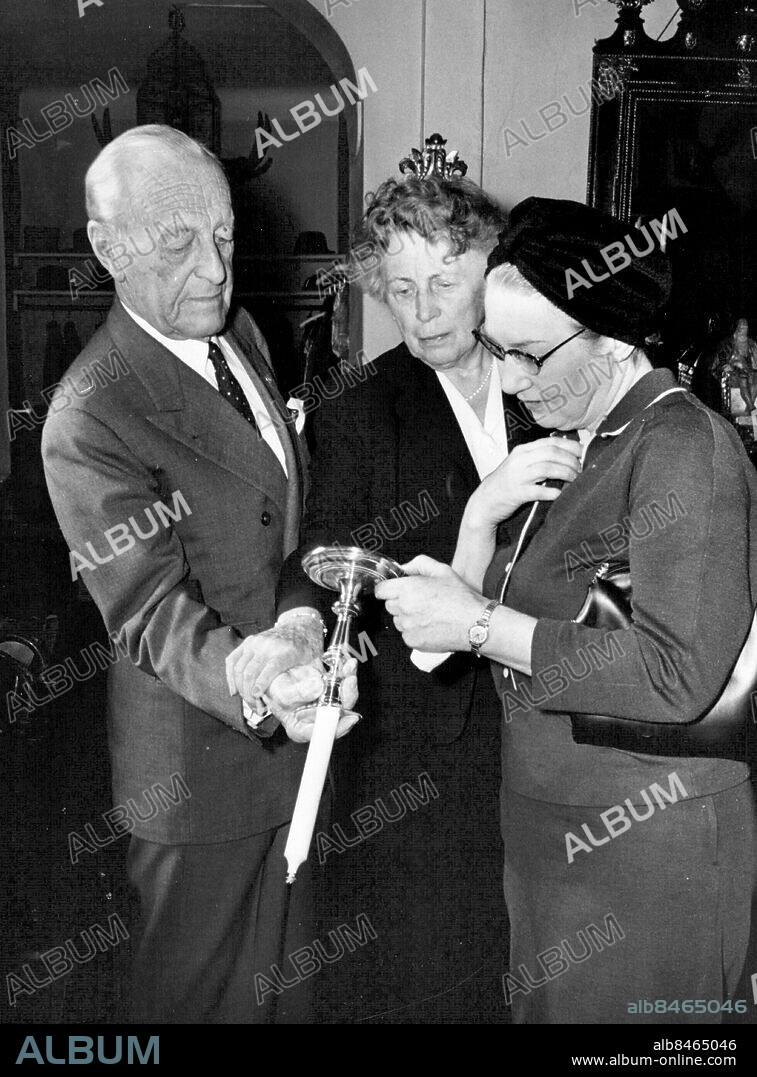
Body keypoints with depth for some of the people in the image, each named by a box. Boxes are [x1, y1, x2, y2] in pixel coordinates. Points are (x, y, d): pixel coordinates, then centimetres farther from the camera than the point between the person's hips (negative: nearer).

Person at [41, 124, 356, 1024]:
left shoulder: (242, 336, 3)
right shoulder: (90, 420, -24)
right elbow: (152, 615, -27)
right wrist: (255, 685, -44)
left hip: (290, 736, 7)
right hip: (202, 758, -7)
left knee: (288, 972, 26)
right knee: (204, 989, 16)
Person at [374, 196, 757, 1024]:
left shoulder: (684, 449, -18)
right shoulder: (576, 438, 7)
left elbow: (679, 676, -27)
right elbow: (519, 610, 6)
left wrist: (478, 623, -24)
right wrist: (481, 514, -12)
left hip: (646, 846, -8)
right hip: (554, 828, 8)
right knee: (545, 1004, 19)